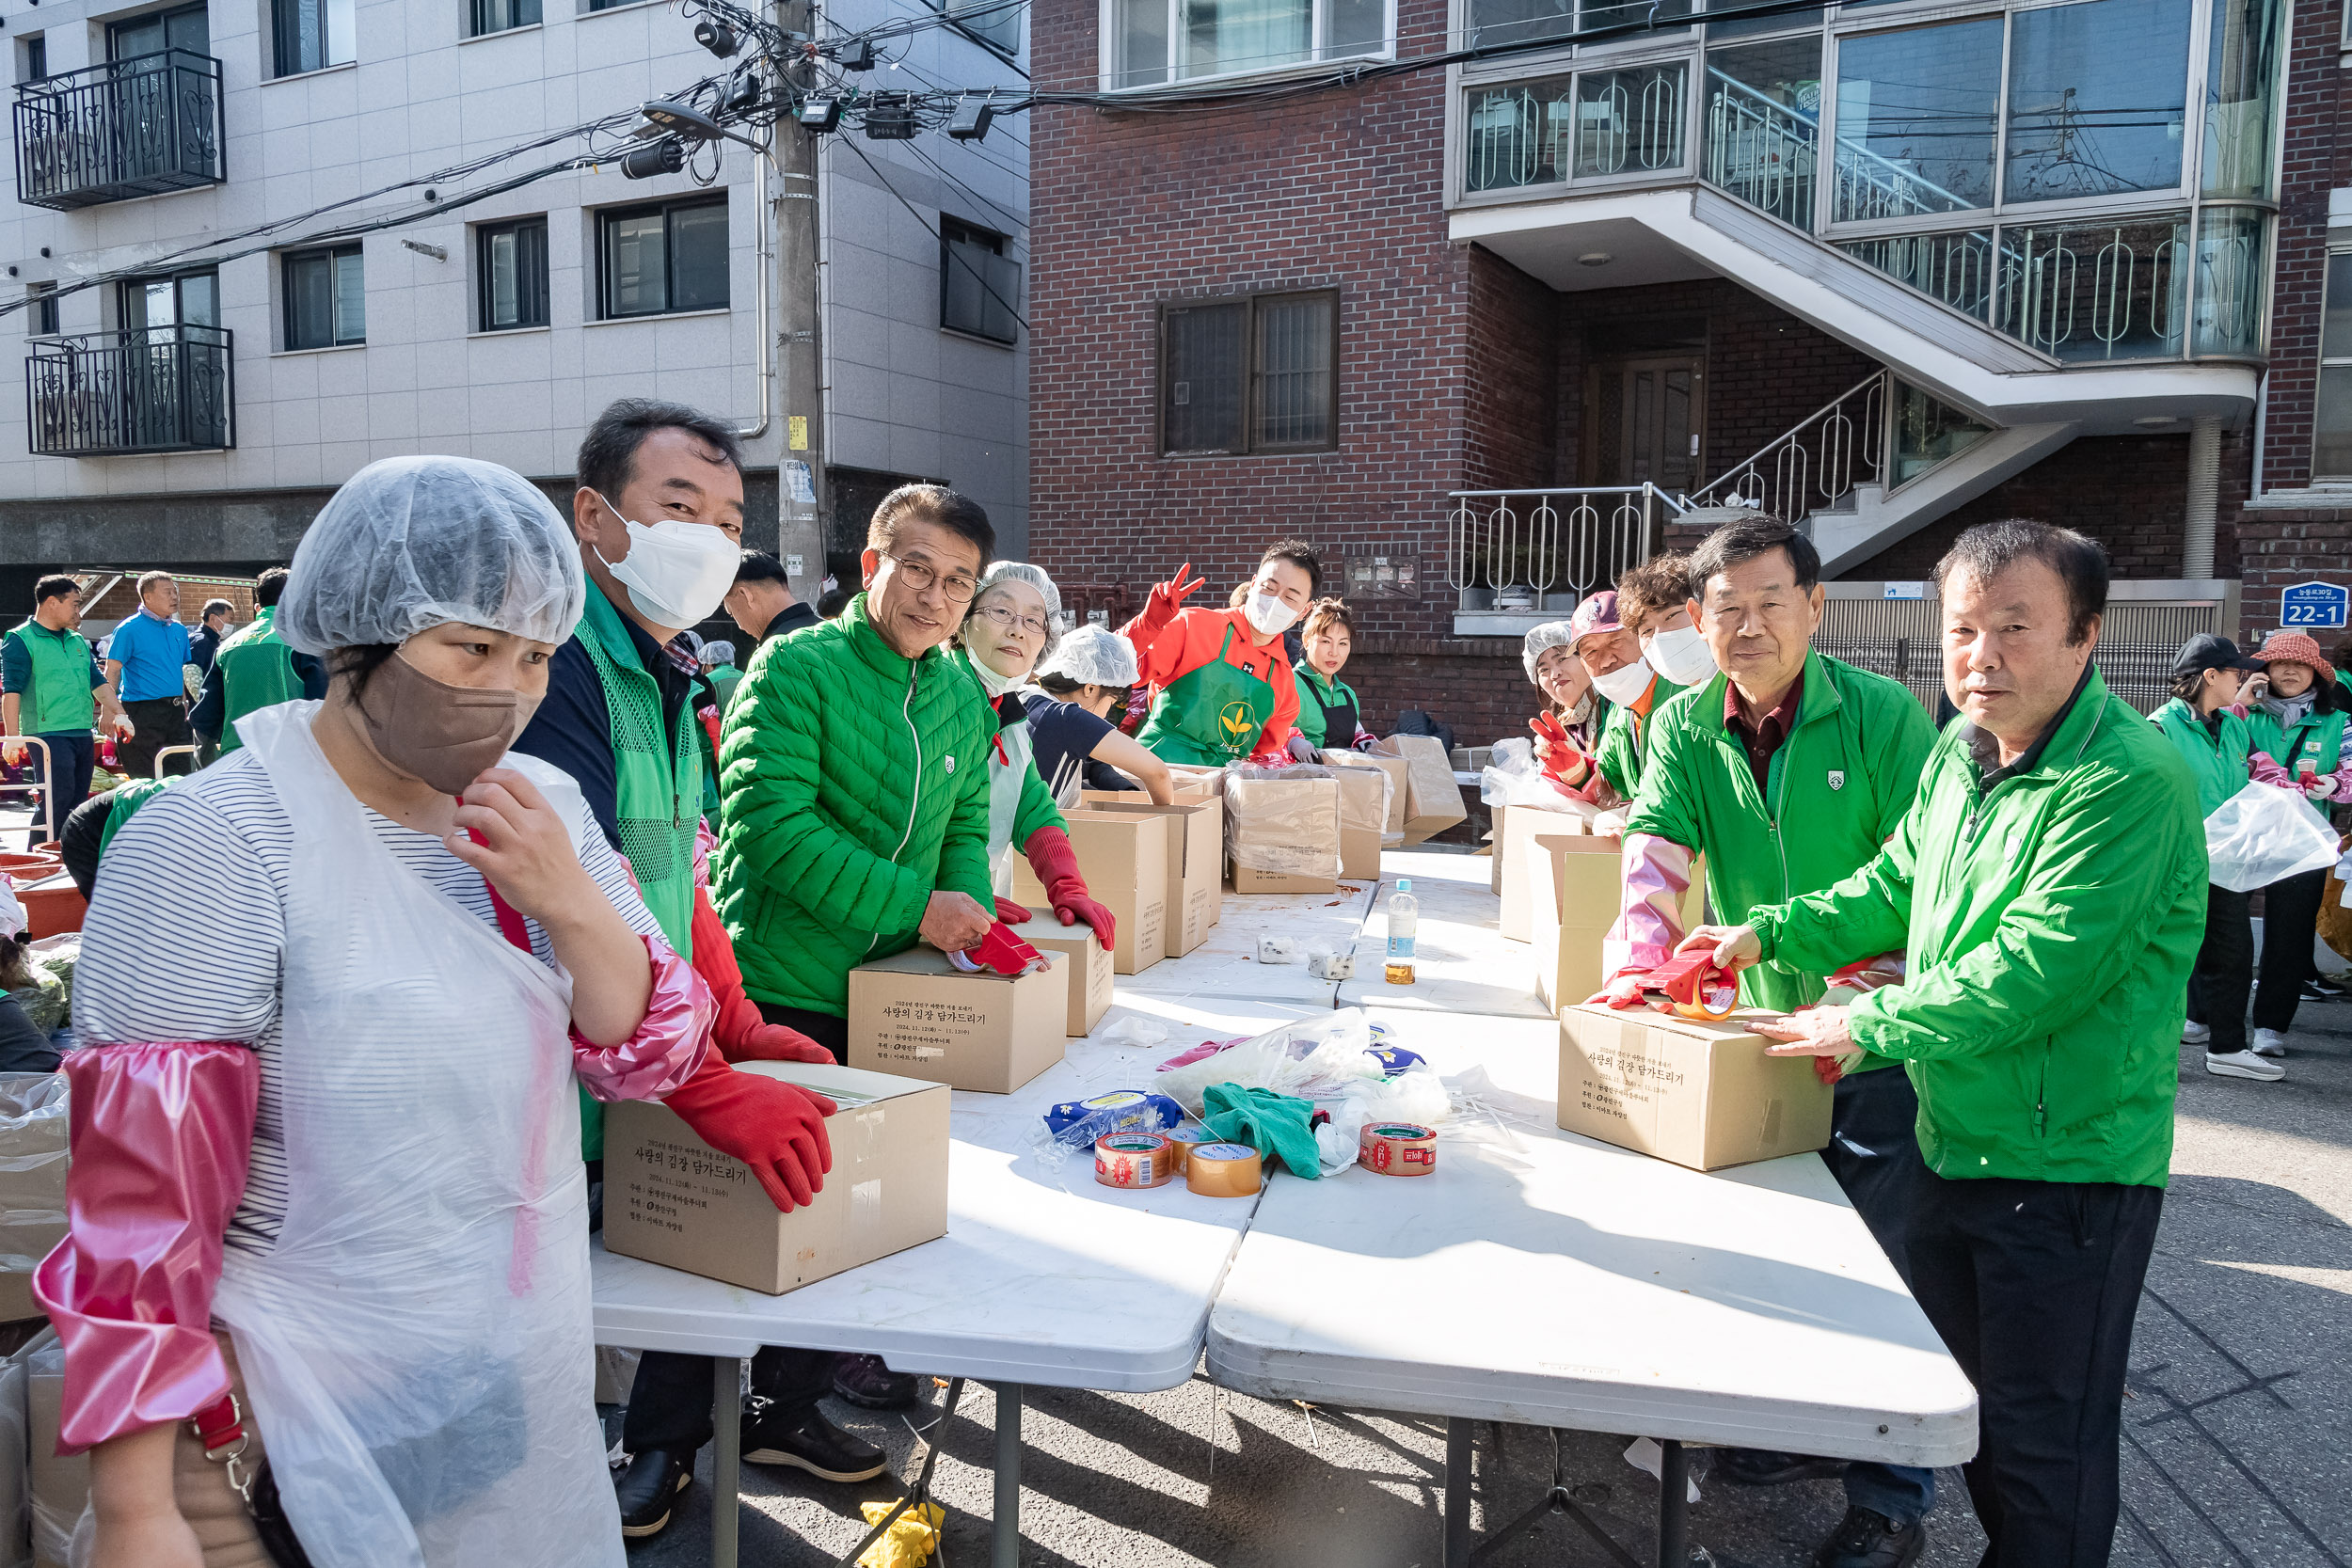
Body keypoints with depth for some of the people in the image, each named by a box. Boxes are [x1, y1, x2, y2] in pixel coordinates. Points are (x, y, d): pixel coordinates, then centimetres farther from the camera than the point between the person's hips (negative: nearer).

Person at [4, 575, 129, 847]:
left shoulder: (78, 641, 17)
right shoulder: (21, 640, -5)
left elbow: (98, 681, 21)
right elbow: (12, 690, -11)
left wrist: (118, 714, 8)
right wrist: (12, 737, -18)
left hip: (83, 734, 7)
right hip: (48, 735, -7)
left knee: (78, 803, 8)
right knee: (58, 799, -14)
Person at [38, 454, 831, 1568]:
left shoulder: (543, 809, 0)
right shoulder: (212, 846, -18)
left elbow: (650, 1050, 0)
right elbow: (137, 1195, -18)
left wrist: (571, 904, -17)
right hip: (322, 1424, -5)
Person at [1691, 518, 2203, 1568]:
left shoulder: (2128, 782, -22)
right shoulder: (1959, 753, 4)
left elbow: (2034, 972, -28)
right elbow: (1895, 885, 15)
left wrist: (1872, 1026, -20)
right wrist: (1769, 933, 3)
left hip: (2068, 1164, -8)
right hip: (1954, 1141, 8)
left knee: (2043, 1441, 7)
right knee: (1964, 1399, 23)